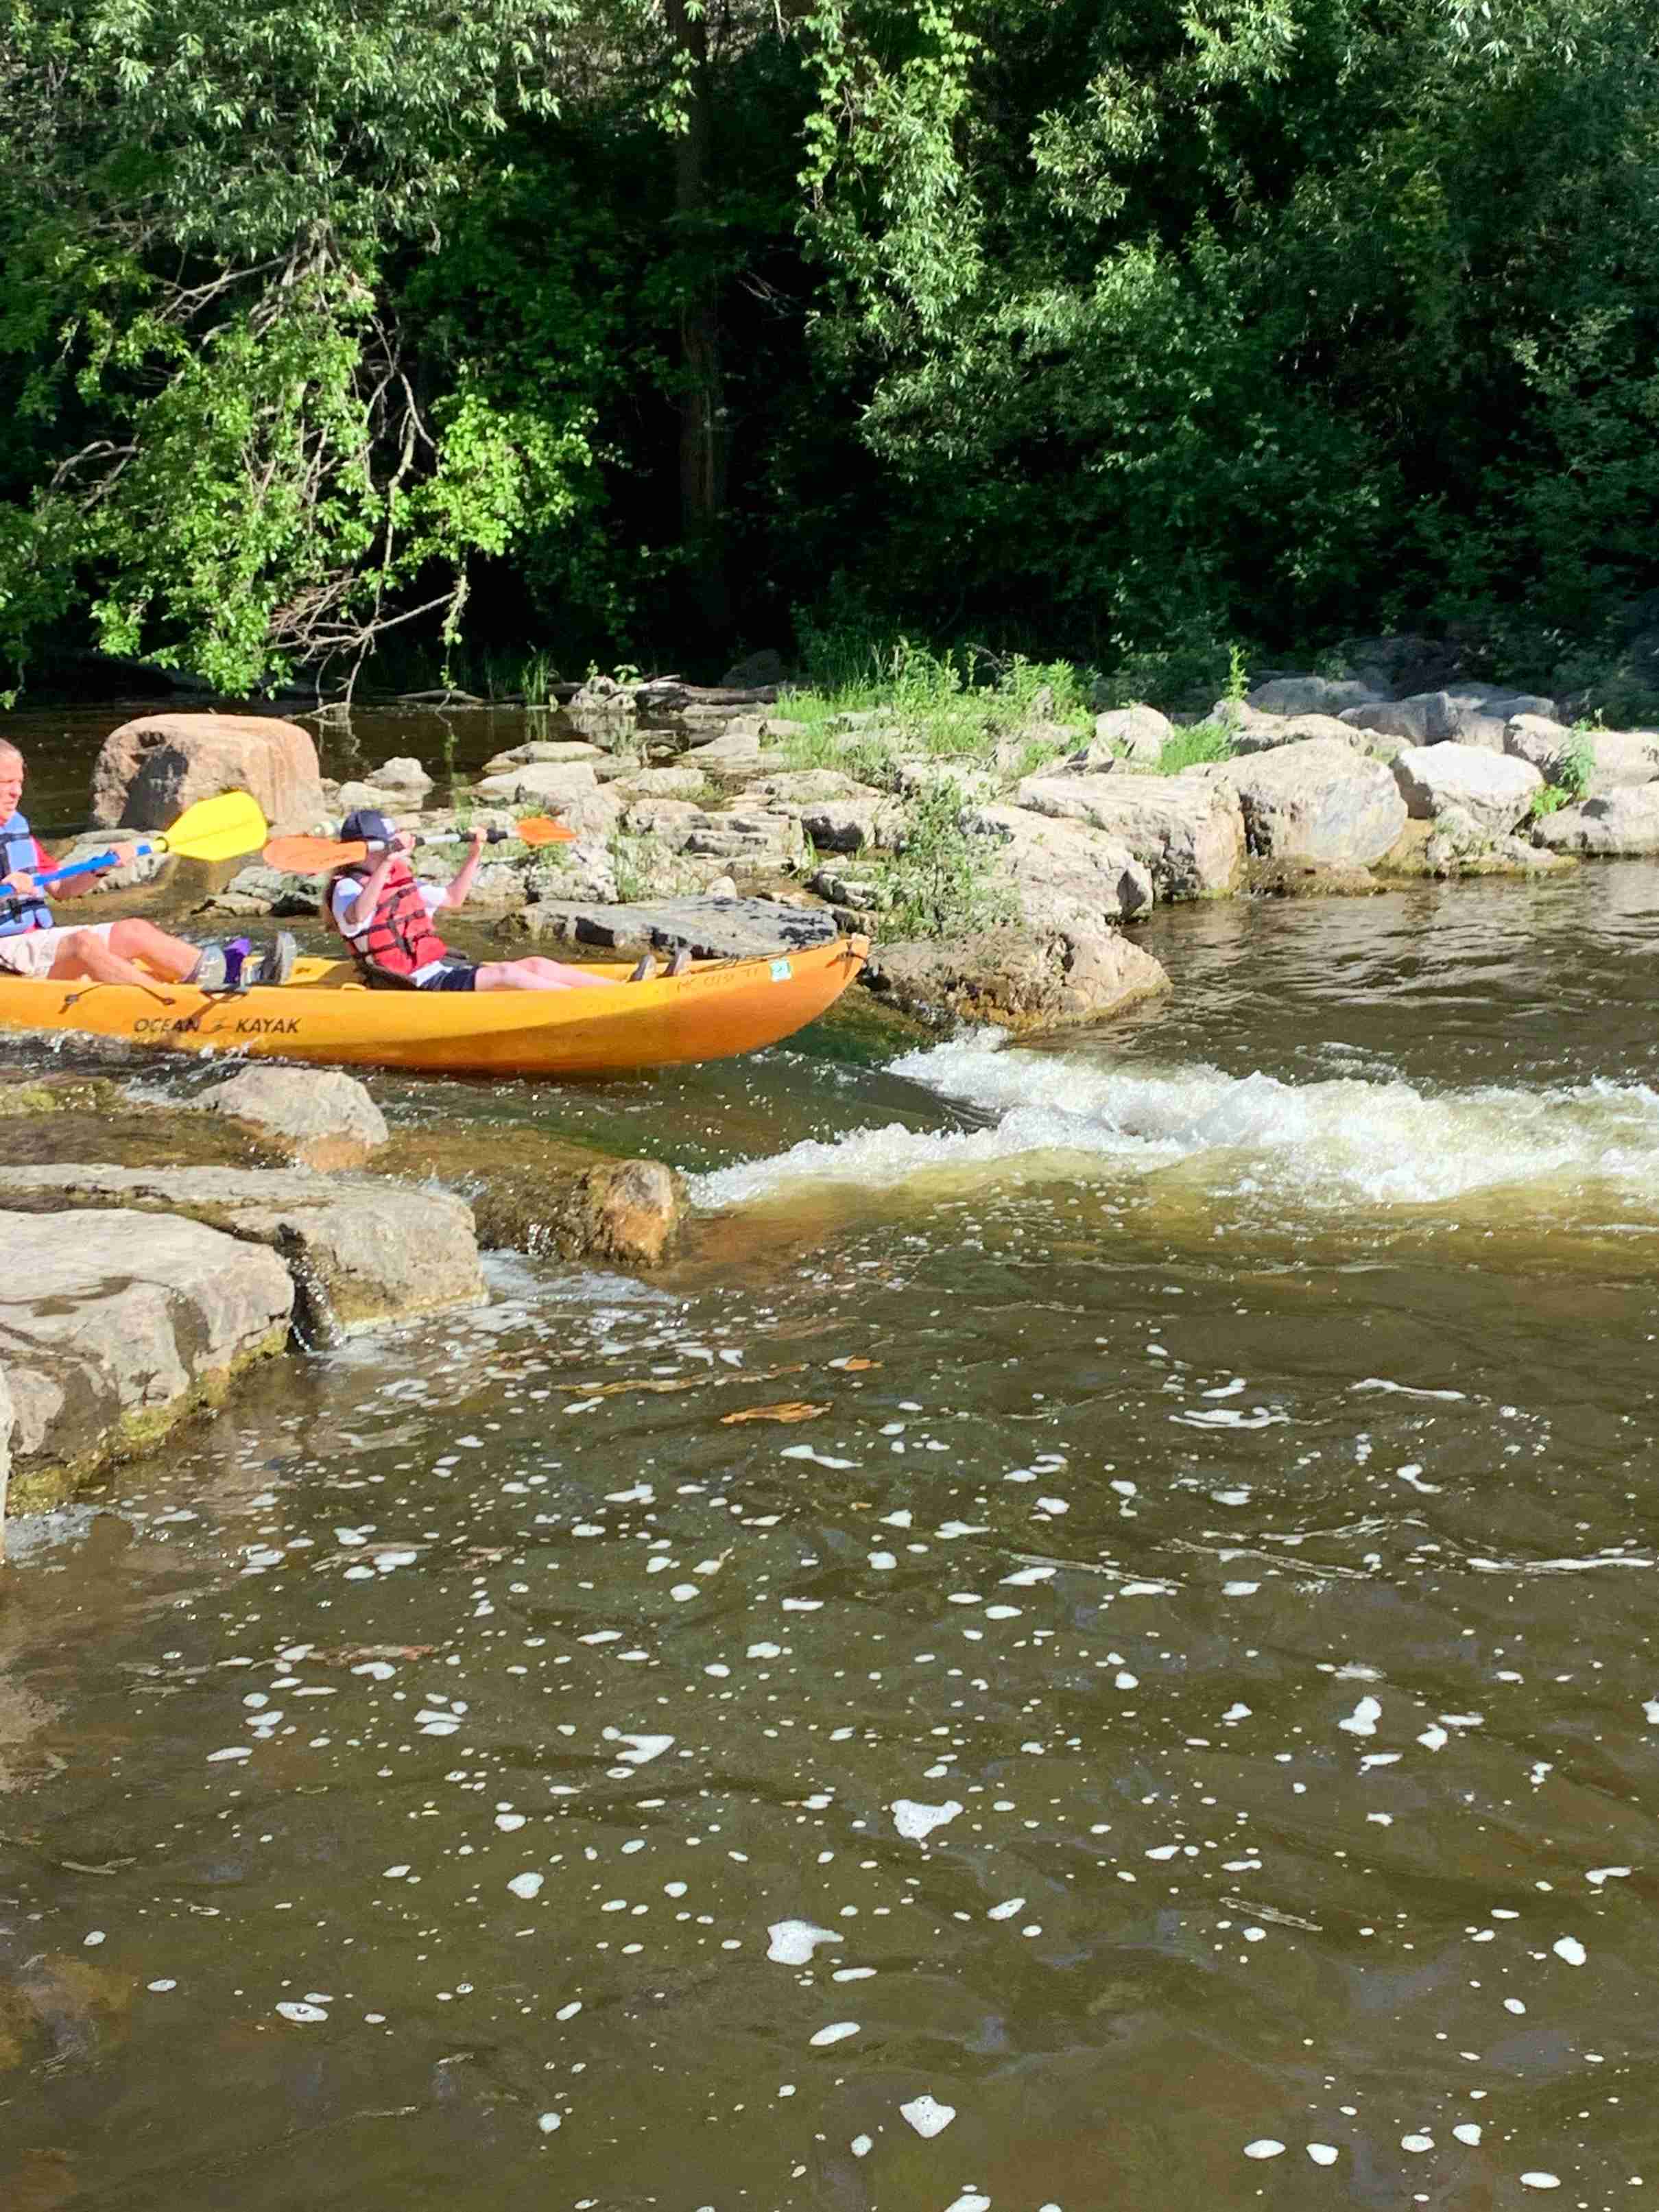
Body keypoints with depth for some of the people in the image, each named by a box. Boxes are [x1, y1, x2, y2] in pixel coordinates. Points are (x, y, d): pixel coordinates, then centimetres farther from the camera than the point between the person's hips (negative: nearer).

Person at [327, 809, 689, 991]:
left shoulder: (402, 882, 20)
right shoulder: (348, 890, -7)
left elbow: (452, 898, 32)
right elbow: (358, 916, -33)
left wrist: (474, 855, 19)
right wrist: (389, 861, -43)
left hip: (442, 967, 9)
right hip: (417, 984, -9)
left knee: (535, 965, -7)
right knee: (504, 974, -28)